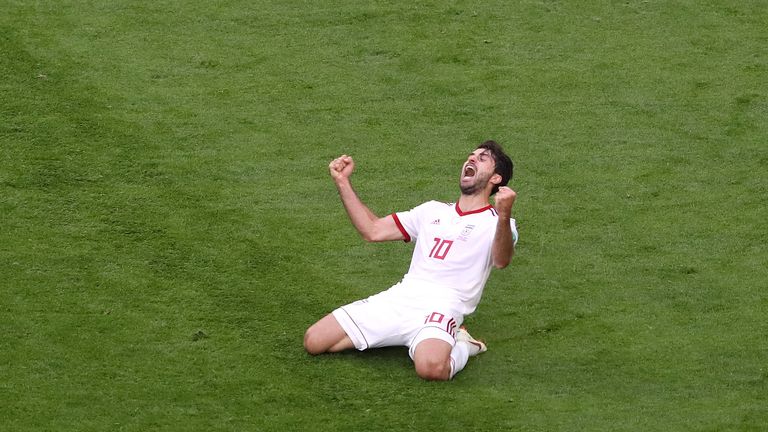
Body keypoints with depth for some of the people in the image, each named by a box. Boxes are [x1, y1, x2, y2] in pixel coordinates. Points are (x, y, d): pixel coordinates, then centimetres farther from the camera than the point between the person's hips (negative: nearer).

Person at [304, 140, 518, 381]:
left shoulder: (496, 223, 6)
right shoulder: (433, 211, 26)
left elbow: (501, 261, -18)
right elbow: (372, 230, 27)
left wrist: (504, 216, -37)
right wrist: (342, 182, 19)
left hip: (441, 307, -7)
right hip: (398, 298, 7)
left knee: (431, 367, -40)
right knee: (313, 341, -7)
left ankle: (461, 346, -2)